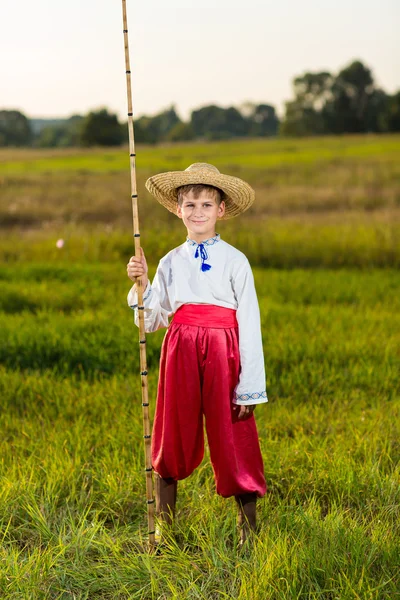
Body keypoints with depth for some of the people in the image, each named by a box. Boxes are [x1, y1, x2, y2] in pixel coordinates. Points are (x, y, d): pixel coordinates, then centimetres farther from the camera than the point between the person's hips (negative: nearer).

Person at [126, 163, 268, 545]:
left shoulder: (234, 261, -1)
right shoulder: (170, 262, 9)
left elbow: (249, 325, -3)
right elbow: (151, 321, 12)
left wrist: (249, 388, -6)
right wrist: (141, 283, -3)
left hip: (222, 352, -3)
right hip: (180, 351, 3)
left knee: (233, 439, -1)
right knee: (173, 436, 8)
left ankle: (248, 528, 11)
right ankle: (163, 524, 22)